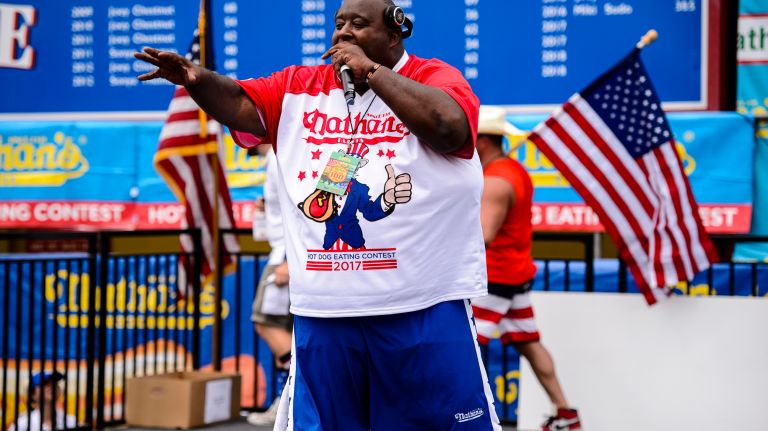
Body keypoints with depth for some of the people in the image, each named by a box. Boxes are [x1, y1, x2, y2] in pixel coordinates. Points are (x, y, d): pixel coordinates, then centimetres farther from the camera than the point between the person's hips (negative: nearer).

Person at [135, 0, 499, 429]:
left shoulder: (435, 77, -1)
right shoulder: (299, 88, 13)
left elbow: (449, 127, -20)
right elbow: (237, 104, 2)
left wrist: (370, 70, -12)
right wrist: (198, 78, -19)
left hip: (426, 308, -3)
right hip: (323, 313, 4)